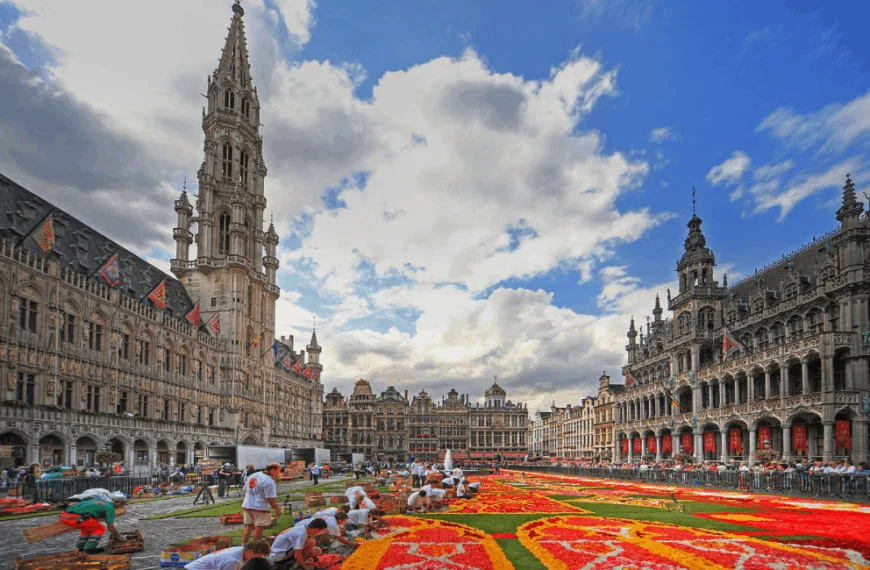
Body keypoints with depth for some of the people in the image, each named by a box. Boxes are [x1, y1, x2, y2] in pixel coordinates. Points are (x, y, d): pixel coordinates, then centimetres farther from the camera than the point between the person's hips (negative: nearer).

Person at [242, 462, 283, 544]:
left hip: (247, 506, 8)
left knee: (248, 526, 18)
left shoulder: (253, 475, 7)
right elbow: (270, 498, -20)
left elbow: (245, 489, 16)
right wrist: (277, 509, -7)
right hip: (259, 507, -8)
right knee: (259, 527, 5)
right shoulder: (269, 481, -19)